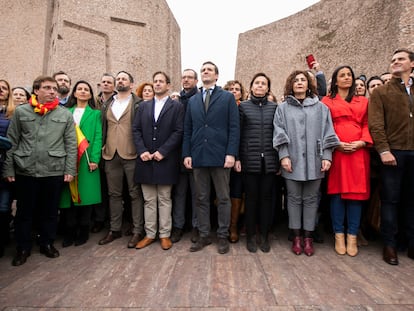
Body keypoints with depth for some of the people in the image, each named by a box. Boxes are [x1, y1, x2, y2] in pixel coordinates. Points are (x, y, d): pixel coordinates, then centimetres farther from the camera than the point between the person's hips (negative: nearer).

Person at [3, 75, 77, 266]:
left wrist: (70, 170, -4)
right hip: (25, 171, 0)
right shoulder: (21, 112, 4)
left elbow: (71, 144, 2)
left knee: (50, 212, 11)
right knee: (24, 212, 10)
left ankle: (47, 243, 29)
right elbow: (11, 142, 4)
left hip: (54, 172, 0)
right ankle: (23, 248, 27)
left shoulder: (65, 114, 4)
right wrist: (8, 169, 0)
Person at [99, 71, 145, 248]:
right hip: (111, 154, 5)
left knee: (135, 193, 2)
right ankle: (115, 229, 24)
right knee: (114, 193, 12)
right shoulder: (107, 105, 17)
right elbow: (103, 128, 17)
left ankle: (137, 231, 11)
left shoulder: (138, 104, 2)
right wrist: (102, 148, 6)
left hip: (131, 154, -5)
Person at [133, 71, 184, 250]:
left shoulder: (176, 107, 3)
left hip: (165, 160, -3)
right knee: (149, 200, 10)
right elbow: (136, 130, 7)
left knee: (164, 199, 6)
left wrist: (162, 151, -14)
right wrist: (142, 151, -7)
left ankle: (165, 235, 17)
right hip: (145, 160, 3)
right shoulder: (143, 106, 14)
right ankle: (150, 234, 21)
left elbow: (178, 132, -7)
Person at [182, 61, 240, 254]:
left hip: (220, 156, -3)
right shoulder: (192, 101, 15)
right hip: (198, 156, 4)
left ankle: (223, 236, 18)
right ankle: (204, 236, 22)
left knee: (223, 198, 6)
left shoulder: (228, 97, 4)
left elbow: (234, 127, -3)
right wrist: (186, 154, 2)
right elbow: (187, 130, 12)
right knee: (201, 198, 10)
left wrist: (231, 153, -12)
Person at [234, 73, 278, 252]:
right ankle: (251, 236, 17)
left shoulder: (274, 107, 11)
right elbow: (237, 133, 4)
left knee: (267, 197, 5)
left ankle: (264, 236, 18)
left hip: (269, 160, 2)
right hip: (250, 160, -1)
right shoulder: (243, 106, 7)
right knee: (251, 197, 4)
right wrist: (237, 158, -3)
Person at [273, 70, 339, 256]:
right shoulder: (283, 108, 8)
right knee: (294, 198, 6)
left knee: (311, 199, 6)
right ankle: (296, 236, 17)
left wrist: (327, 156, -4)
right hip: (292, 161, -1)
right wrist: (284, 155, -9)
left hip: (314, 161, 1)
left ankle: (308, 237, 17)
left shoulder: (320, 108, 11)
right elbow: (279, 133, 1)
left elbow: (327, 133, 6)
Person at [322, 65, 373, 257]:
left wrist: (362, 142, -8)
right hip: (336, 151, -2)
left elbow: (367, 125, 10)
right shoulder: (327, 101, 11)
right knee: (337, 191, -1)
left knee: (356, 192, 1)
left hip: (358, 151, 2)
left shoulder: (363, 101, 19)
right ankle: (339, 235, 9)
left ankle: (352, 237, 9)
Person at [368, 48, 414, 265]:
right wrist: (384, 150, -14)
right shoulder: (380, 92, 7)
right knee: (390, 199, 2)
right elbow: (376, 125, -4)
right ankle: (389, 245, 12)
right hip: (393, 152, -3)